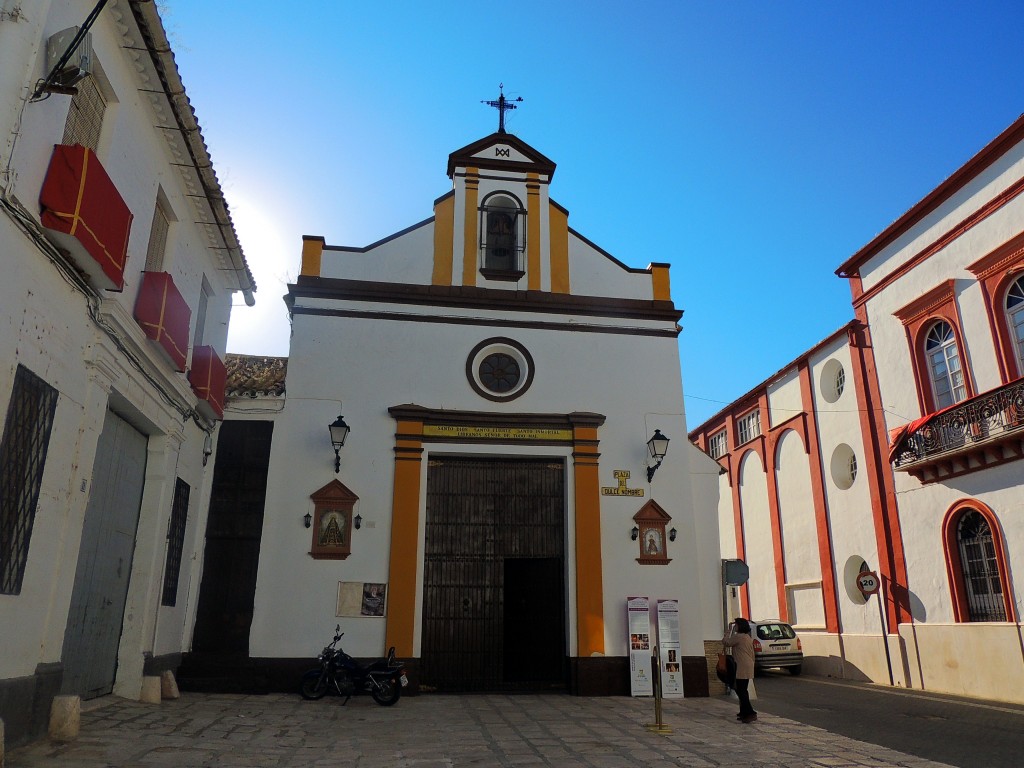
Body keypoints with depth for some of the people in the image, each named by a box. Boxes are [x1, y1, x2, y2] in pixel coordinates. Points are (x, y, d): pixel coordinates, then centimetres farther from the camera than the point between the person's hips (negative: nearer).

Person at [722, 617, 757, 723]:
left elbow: (726, 642, -7)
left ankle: (750, 713, -12)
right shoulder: (747, 637, 16)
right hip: (748, 668, 10)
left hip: (742, 669, -10)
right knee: (742, 691, 15)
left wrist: (729, 631, 0)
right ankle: (744, 713, 20)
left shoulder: (739, 637, -14)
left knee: (741, 691, -8)